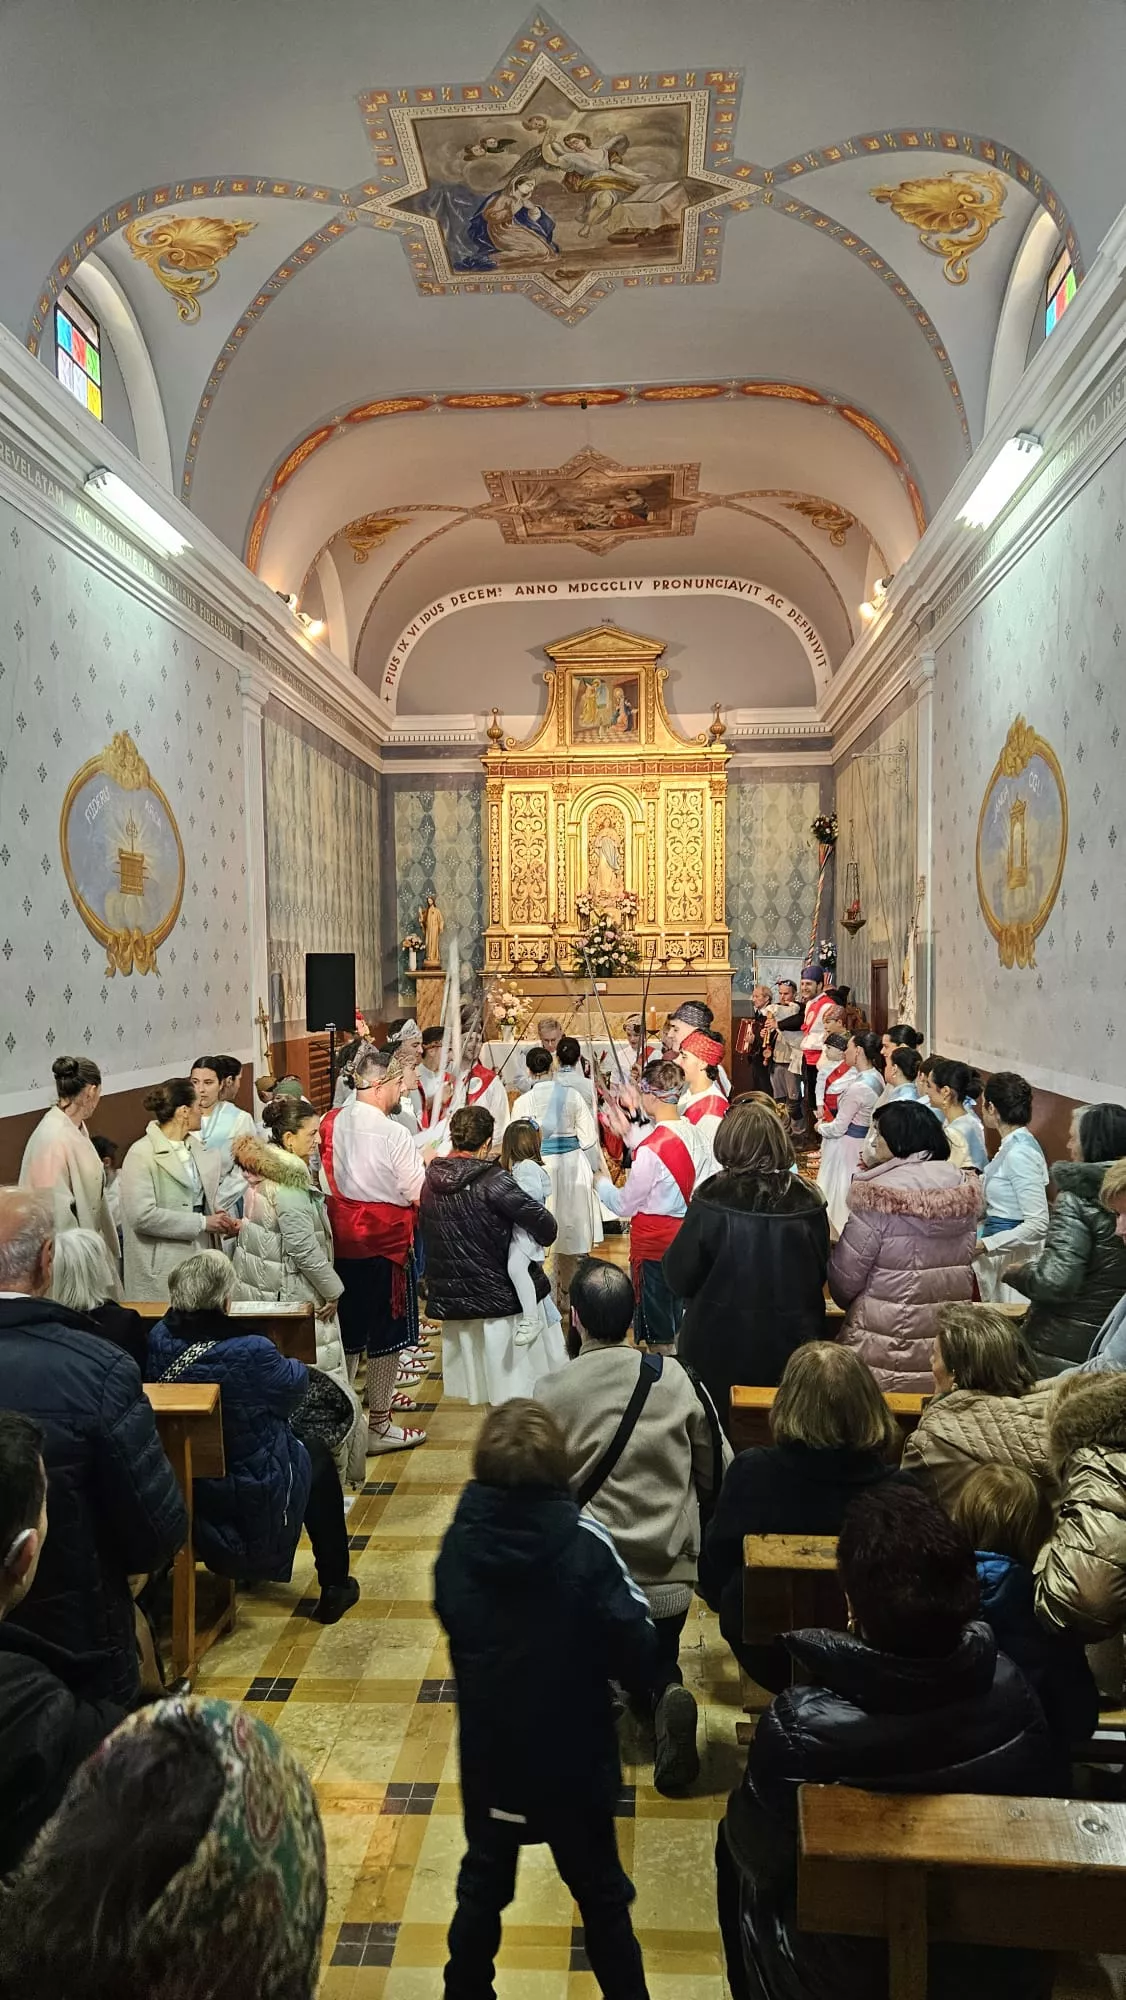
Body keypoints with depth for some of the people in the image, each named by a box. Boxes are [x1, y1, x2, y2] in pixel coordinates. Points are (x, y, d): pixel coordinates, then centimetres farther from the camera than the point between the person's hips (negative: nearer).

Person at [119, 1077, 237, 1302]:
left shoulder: (197, 1147, 12)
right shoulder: (141, 1154, -11)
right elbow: (142, 1215, -19)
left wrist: (220, 1214, 3)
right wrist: (202, 1223, -16)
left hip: (199, 1259, 7)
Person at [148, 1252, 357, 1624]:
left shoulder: (157, 1341, -18)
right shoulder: (251, 1353, -32)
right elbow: (296, 1383, -10)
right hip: (254, 1507, -6)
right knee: (316, 1453, 25)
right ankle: (334, 1587, 34)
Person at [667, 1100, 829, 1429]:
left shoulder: (712, 1203, -19)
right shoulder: (808, 1202, -9)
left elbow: (678, 1280, -11)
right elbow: (820, 1275, 6)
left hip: (719, 1352, -3)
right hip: (792, 1352, 3)